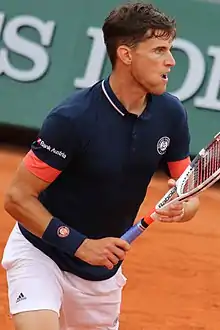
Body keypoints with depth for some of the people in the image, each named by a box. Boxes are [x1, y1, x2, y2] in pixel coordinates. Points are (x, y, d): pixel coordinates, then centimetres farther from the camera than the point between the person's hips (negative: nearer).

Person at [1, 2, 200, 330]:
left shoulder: (171, 114, -8)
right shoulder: (72, 118, -25)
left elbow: (191, 197, 2)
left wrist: (182, 207, -22)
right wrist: (79, 244, -23)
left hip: (103, 271, 6)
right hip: (41, 252, -6)